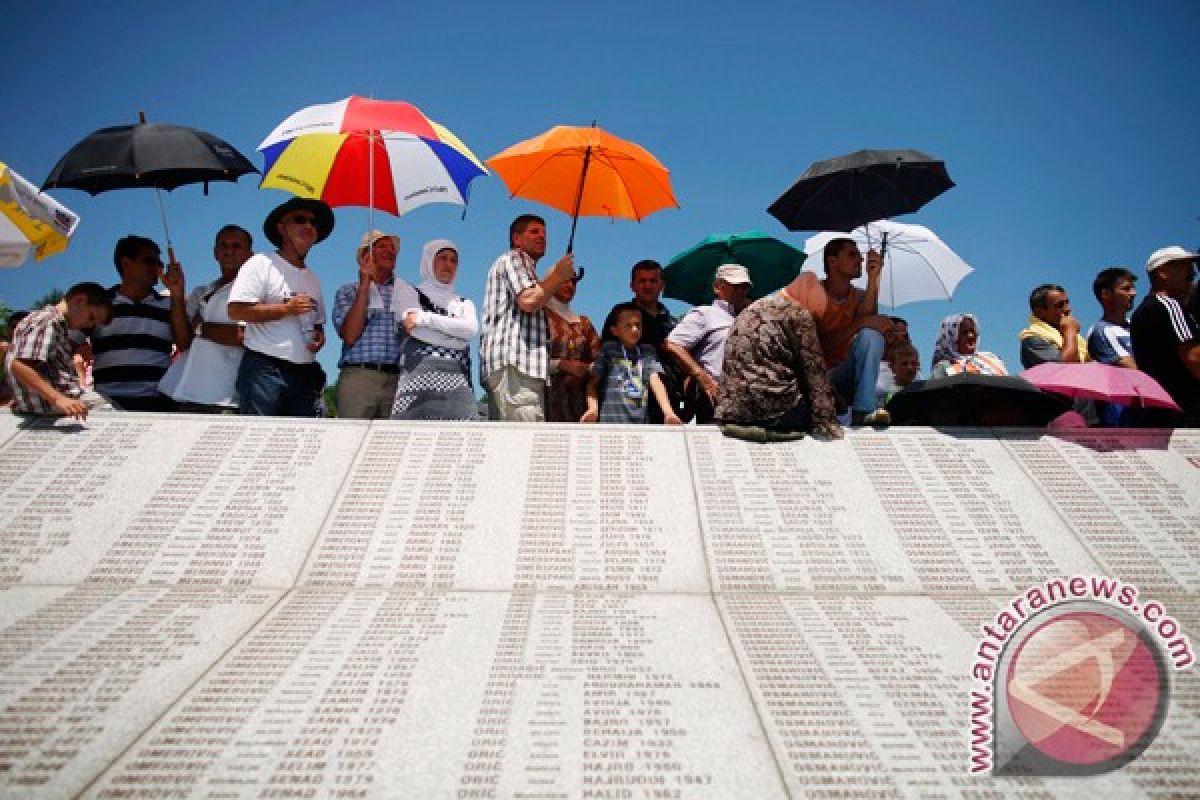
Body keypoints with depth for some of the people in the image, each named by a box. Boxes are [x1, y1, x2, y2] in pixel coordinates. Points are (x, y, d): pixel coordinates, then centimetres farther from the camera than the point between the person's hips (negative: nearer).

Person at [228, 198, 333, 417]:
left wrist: (320, 336, 6)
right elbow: (236, 311, -10)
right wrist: (286, 309, -11)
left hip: (304, 374, 7)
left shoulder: (314, 280, 23)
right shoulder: (261, 264, 0)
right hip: (264, 370, -6)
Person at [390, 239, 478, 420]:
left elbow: (471, 329, 3)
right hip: (420, 377, -3)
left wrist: (425, 318, -1)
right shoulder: (408, 292, 16)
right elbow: (418, 332, -2)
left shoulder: (464, 303, 27)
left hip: (458, 382, 3)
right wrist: (458, 340, 2)